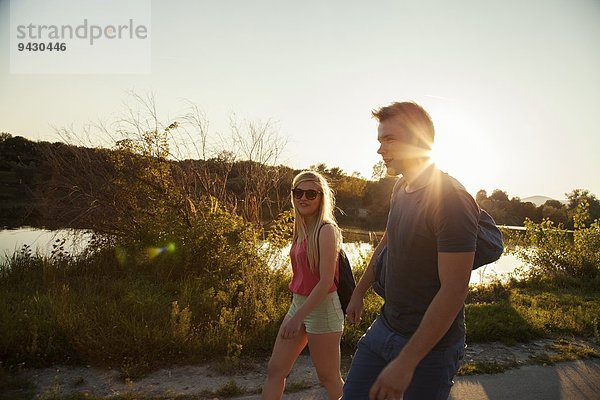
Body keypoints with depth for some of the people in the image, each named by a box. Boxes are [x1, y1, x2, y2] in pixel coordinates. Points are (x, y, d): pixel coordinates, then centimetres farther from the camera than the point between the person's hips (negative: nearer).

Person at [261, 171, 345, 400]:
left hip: (322, 308, -8)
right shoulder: (302, 230, 5)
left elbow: (326, 282, -21)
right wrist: (297, 312, 13)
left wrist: (298, 317, -21)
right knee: (275, 369, 13)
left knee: (329, 378, 10)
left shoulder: (326, 230, -17)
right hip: (298, 304, 8)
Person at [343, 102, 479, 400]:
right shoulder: (400, 188, 4)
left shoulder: (451, 199, -22)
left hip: (430, 344, -7)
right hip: (384, 326, 7)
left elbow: (454, 291, -24)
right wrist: (359, 293, 24)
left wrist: (406, 362, -24)